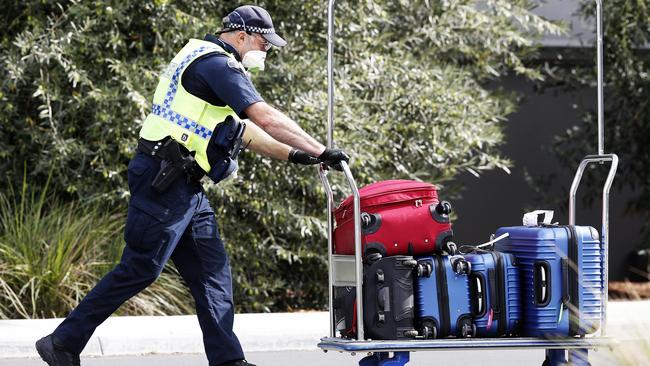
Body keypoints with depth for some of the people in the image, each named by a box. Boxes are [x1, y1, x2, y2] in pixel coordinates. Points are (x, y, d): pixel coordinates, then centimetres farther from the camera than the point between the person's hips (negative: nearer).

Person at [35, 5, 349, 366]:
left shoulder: (205, 61, 22)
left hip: (184, 186, 11)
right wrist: (321, 152, -14)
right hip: (163, 181, -11)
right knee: (139, 269, -7)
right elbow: (266, 118, -18)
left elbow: (242, 128, 28)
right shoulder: (218, 63, -11)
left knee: (212, 268, 7)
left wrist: (293, 154, 23)